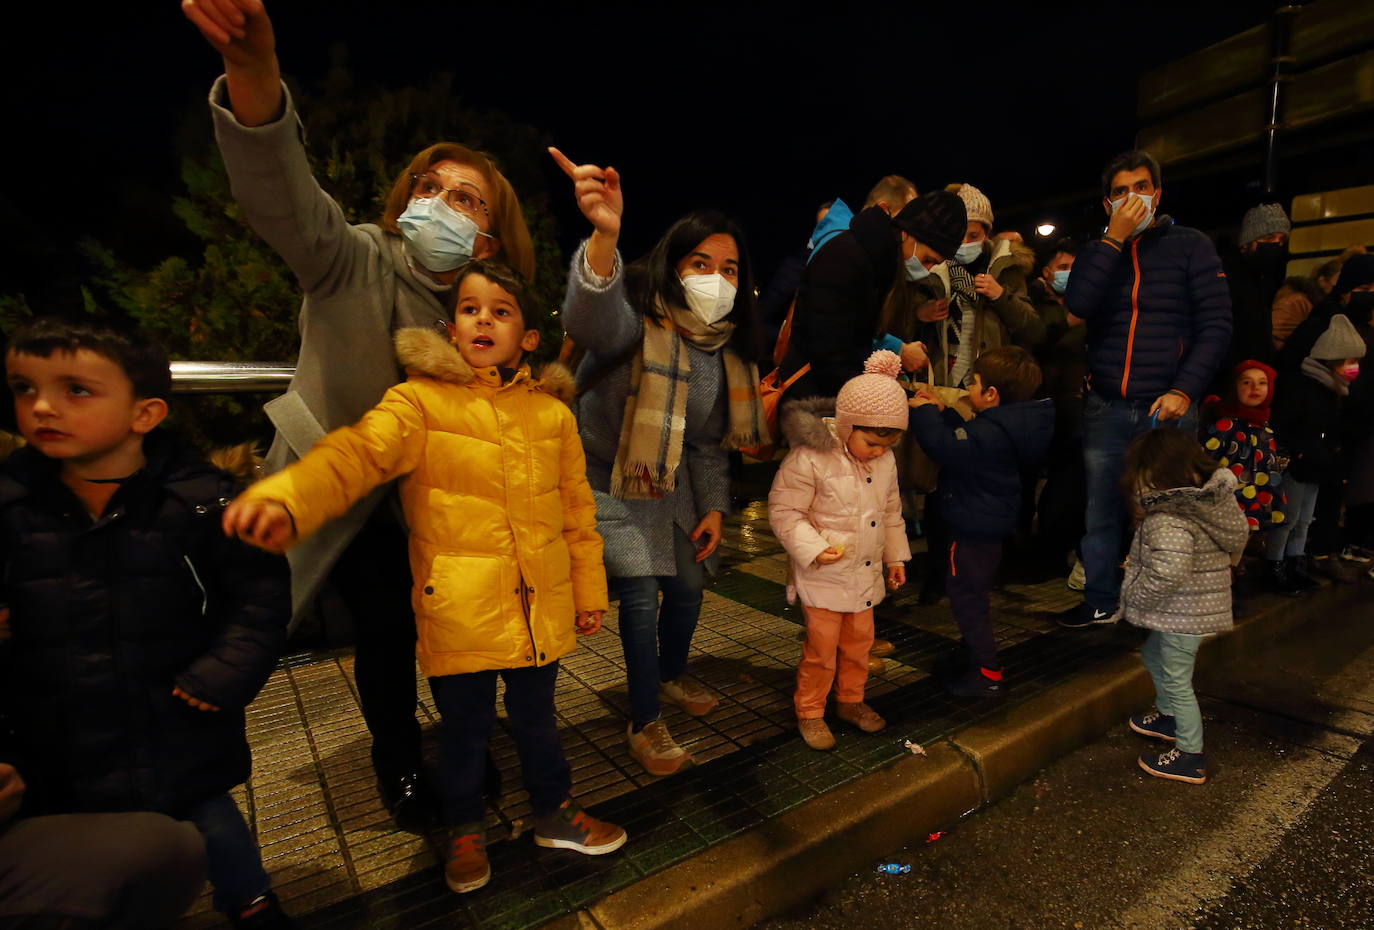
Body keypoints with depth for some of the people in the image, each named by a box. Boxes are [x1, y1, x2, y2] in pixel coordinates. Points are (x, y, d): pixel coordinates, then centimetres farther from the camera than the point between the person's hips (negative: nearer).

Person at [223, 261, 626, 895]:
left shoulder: (553, 412, 3)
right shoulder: (421, 402, -7)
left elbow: (576, 506, 8)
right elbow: (357, 453, -24)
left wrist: (588, 590, 11)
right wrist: (284, 501, -43)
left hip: (540, 608, 3)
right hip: (459, 611, -2)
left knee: (536, 719, 20)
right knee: (465, 729, 15)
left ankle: (554, 813, 46)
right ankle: (465, 831, 44)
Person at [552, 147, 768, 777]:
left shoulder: (726, 351, -1)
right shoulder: (637, 322, -23)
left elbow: (710, 441, 9)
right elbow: (591, 319, -50)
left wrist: (715, 506, 4)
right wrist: (605, 235, -67)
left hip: (673, 488, 7)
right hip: (610, 486, -6)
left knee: (687, 586, 15)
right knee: (641, 597, -9)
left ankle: (672, 677, 44)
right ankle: (644, 724, 13)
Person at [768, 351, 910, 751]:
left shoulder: (885, 461, 0)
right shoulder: (810, 458, -22)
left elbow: (891, 511, 14)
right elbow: (783, 511, -18)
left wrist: (895, 556, 15)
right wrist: (813, 549, -26)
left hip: (866, 572, 6)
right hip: (823, 575, -6)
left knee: (859, 640, 18)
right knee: (822, 647, 3)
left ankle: (851, 701, 39)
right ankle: (809, 712, 23)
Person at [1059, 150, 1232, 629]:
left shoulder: (1191, 245, 5)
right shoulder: (1097, 252, 12)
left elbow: (1216, 325, -1)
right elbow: (1078, 306, -9)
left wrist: (1185, 391, -13)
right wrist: (1114, 239, -9)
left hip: (1168, 408, -2)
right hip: (1106, 407, 2)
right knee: (1101, 512, 6)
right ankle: (1101, 602, 20)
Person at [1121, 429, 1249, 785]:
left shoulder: (1167, 520, -29)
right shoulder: (1209, 499, 0)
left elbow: (1168, 573, -36)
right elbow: (1239, 537, 14)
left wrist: (1135, 598, -20)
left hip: (1184, 614, -10)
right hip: (1202, 605, 10)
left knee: (1176, 681, 5)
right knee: (1153, 655, 28)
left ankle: (1191, 758, 20)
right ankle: (1167, 717, 47)